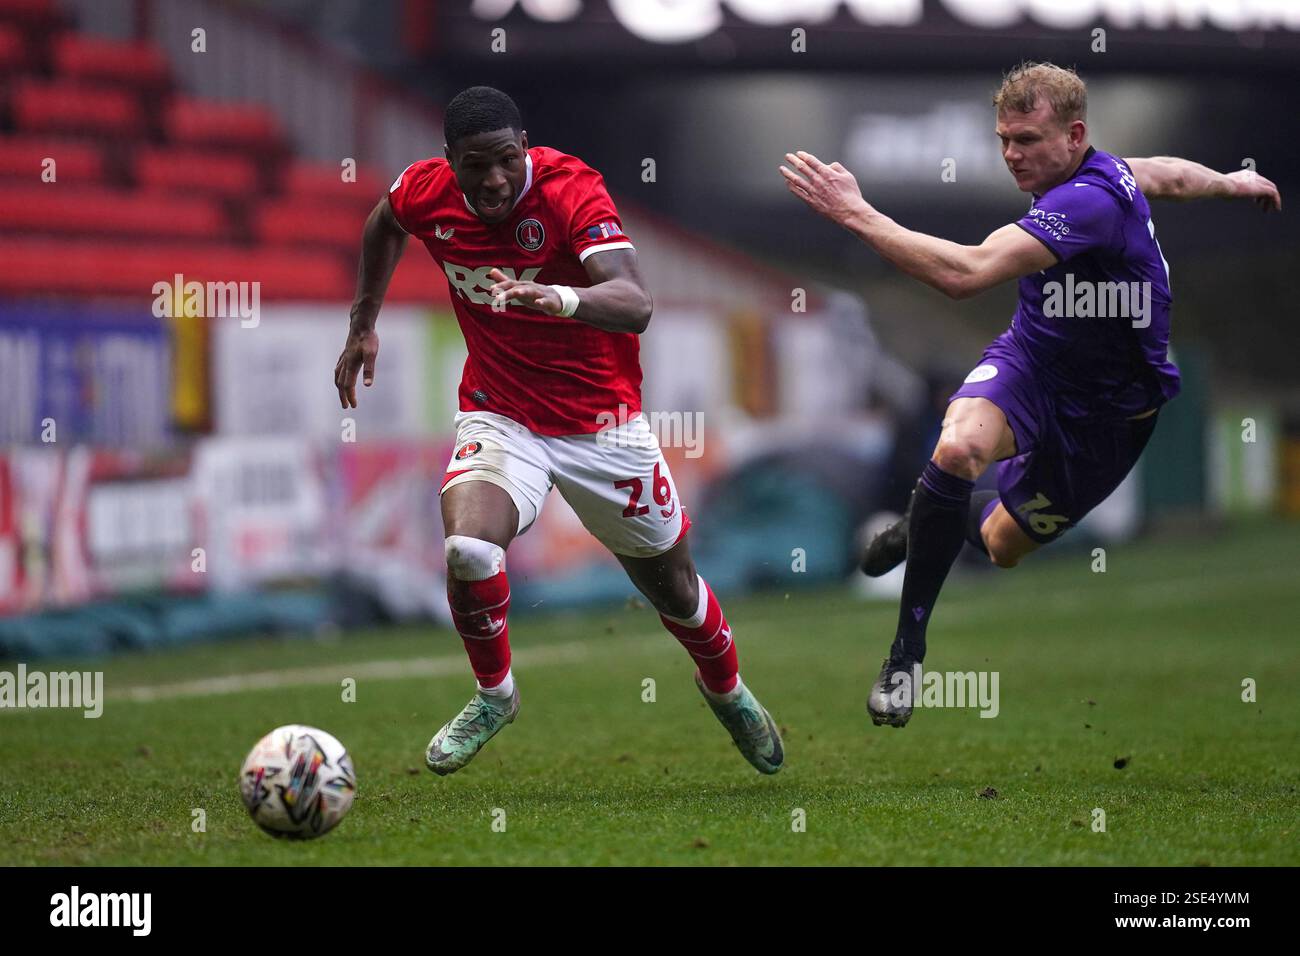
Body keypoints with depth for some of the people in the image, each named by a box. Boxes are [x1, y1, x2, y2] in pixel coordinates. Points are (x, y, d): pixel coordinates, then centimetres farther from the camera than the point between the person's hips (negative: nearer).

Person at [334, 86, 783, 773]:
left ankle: (726, 690, 44)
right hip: (499, 416, 2)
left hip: (601, 420, -2)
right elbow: (384, 225, 16)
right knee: (467, 550, -27)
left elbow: (634, 305, -39)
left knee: (670, 584, 11)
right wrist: (362, 327, 16)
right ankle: (493, 695, 1)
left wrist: (560, 298, -59)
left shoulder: (571, 189, -25)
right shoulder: (426, 191, -12)